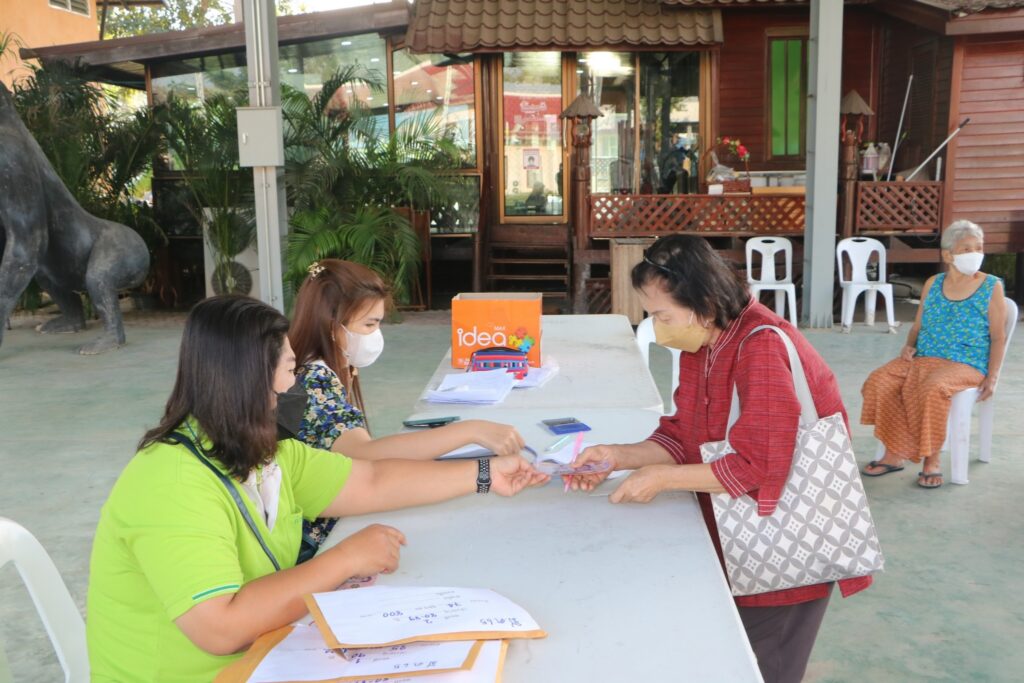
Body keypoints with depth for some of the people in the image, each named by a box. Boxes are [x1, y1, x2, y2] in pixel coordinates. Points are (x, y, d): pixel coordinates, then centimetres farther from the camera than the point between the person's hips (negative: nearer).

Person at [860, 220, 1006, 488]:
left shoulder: (992, 287, 3)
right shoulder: (933, 284, 13)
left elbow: (998, 338, 1)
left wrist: (993, 376, -9)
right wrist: (909, 346, -2)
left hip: (966, 364, -4)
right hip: (923, 357, 5)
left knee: (932, 388, -37)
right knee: (879, 382, -21)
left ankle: (932, 460, -19)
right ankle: (894, 454, -10)